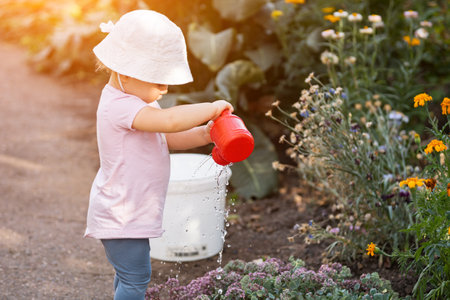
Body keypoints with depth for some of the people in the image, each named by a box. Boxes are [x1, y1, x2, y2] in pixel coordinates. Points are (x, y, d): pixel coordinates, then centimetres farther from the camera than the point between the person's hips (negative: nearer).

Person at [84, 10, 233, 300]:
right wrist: (211, 108, -27)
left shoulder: (137, 101, 7)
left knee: (130, 272, 23)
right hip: (121, 216, -10)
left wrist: (204, 134, -7)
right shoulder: (120, 106, -27)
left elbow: (169, 138, 10)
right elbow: (169, 120, -41)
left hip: (130, 211, 10)